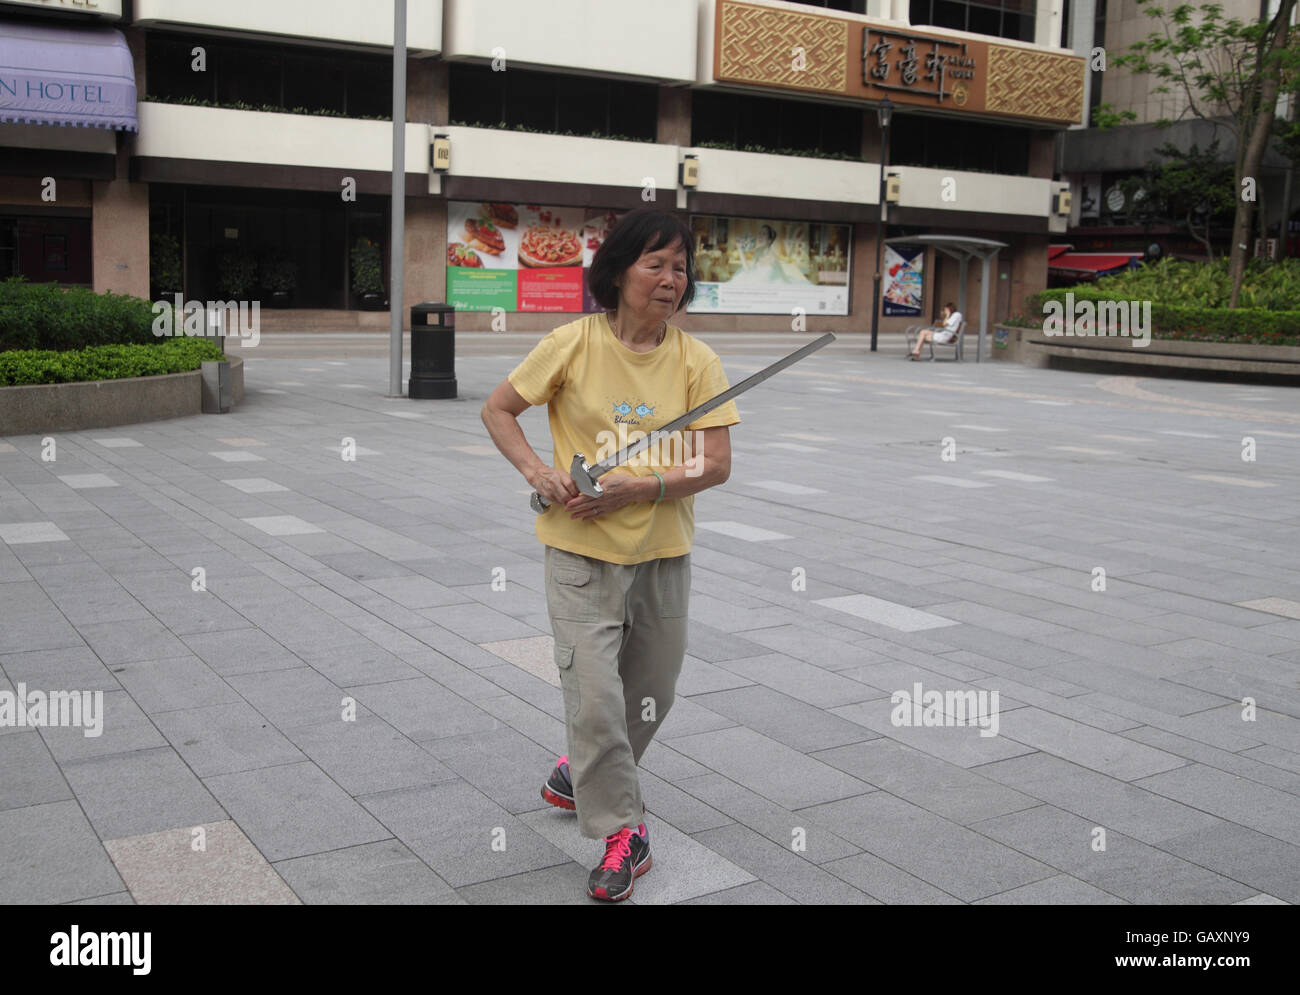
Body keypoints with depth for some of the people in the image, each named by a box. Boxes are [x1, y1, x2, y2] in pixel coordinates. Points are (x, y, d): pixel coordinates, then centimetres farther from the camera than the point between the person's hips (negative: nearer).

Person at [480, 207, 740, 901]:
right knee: (595, 697, -8)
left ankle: (581, 776, 43)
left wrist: (642, 488, -21)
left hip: (663, 553, 3)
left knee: (651, 695, 15)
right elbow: (497, 410, 2)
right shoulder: (574, 344, -9)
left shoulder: (697, 361, -4)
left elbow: (716, 465, -8)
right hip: (582, 554, -3)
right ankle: (621, 831, 12)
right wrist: (535, 470, -14)